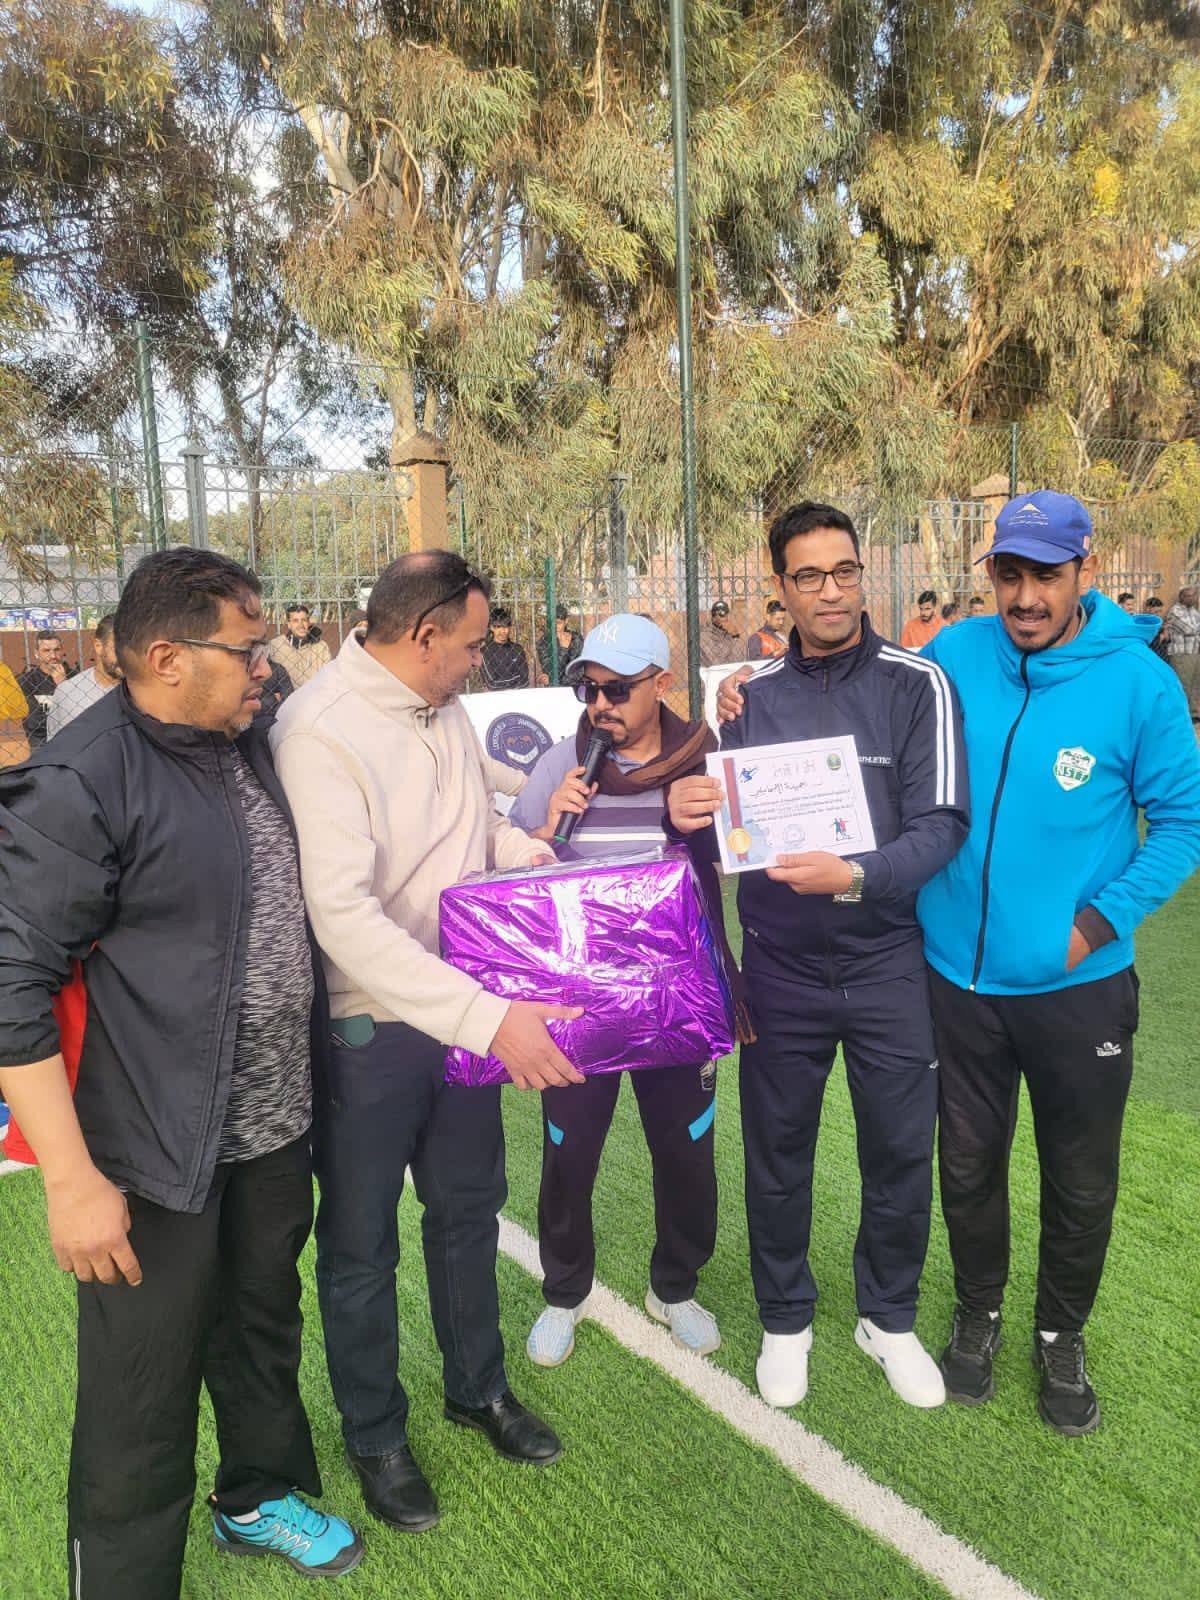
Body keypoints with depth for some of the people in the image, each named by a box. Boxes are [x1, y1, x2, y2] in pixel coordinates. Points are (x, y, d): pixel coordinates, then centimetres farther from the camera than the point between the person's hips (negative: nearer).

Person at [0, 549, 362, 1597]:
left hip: (277, 1122, 8)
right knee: (145, 1404, 8)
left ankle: (259, 1497, 50)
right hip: (161, 1155, -7)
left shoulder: (249, 744, 6)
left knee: (265, 1325, 25)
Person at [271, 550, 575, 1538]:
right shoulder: (321, 731, -22)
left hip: (470, 1017, 7)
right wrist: (490, 1017, -34)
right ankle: (376, 1436, 37)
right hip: (368, 1031, -7)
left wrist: (541, 855, -1)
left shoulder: (444, 712, 2)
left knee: (469, 1210, 22)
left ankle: (479, 1387, 46)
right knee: (361, 1243, 13)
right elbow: (344, 916, -31)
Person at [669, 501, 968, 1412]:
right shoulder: (752, 696, 2)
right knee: (777, 1153, 13)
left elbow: (941, 825, -14)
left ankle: (889, 1318, 37)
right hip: (781, 968, 2)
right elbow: (726, 841, 4)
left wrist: (854, 877, -31)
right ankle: (785, 1319, 36)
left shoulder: (916, 685, -6)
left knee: (901, 1152, 12)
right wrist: (688, 818, -19)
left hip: (888, 963, -1)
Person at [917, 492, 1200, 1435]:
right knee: (969, 1164, 19)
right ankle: (979, 1312, 44)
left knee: (1081, 1181, 16)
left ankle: (1062, 1336, 42)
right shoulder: (953, 658, -8)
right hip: (959, 977, 2)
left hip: (1079, 985, -1)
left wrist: (1100, 922, -12)